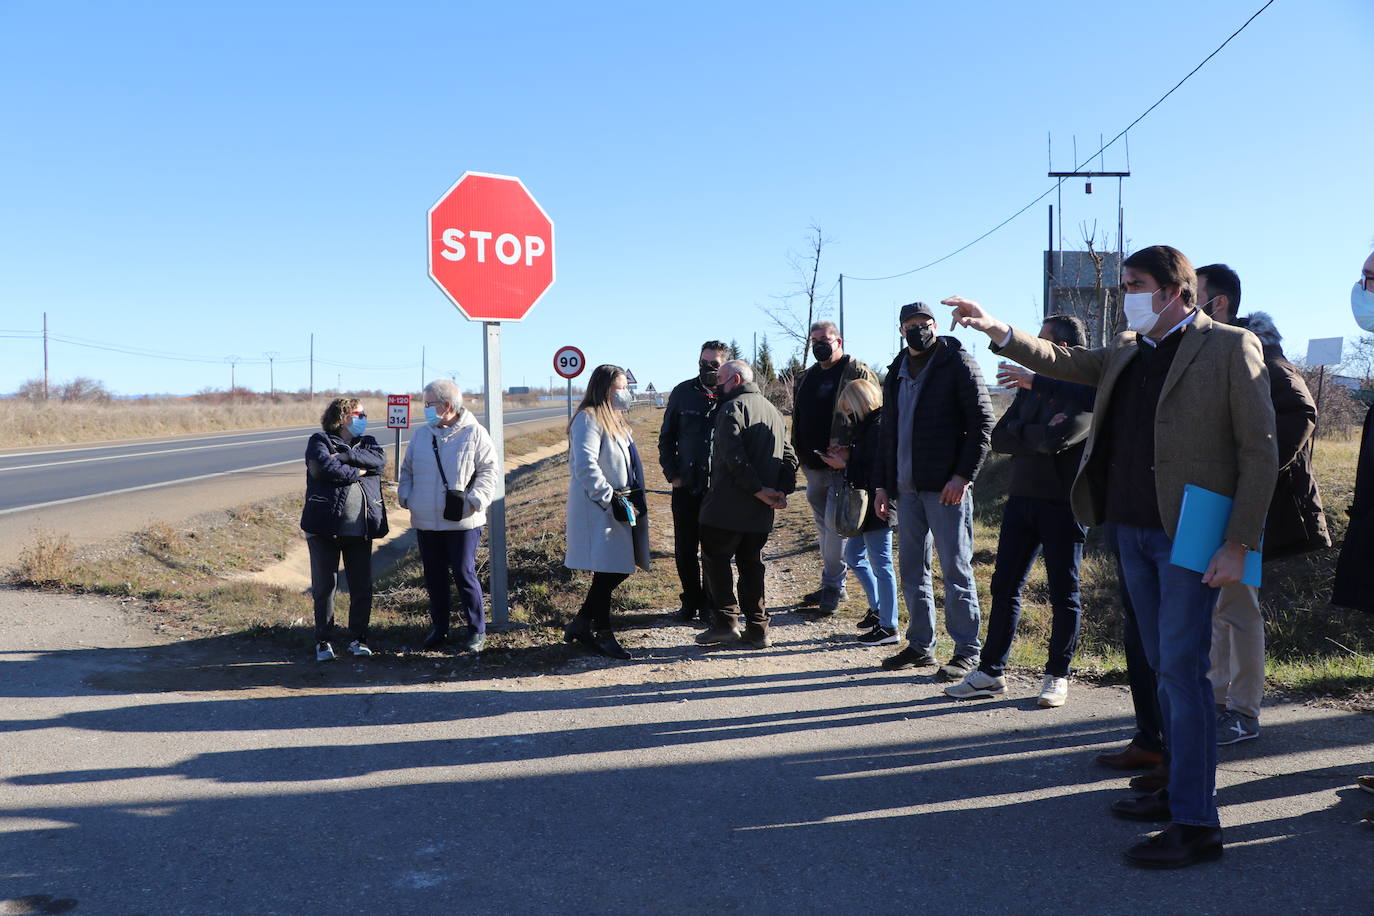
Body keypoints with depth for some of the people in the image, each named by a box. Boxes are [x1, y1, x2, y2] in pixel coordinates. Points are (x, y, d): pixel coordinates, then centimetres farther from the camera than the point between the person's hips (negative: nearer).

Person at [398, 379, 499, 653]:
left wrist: (475, 500, -16)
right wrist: (405, 495, 3)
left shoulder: (474, 433, -4)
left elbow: (489, 470, -5)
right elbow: (407, 469, 20)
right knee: (434, 576, 12)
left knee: (464, 574, -3)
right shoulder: (421, 435, 11)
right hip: (425, 521, 5)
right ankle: (438, 628, 26)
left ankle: (476, 629, 11)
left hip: (462, 522, -5)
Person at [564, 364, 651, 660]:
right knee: (606, 573, -3)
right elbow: (586, 466, -22)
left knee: (619, 570, 11)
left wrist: (634, 501, 17)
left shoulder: (614, 419, 19)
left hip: (623, 508, 10)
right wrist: (612, 500, -22)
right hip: (600, 511, -10)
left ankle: (581, 624, 22)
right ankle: (603, 634, 9)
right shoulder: (589, 419, -13)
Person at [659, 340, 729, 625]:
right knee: (684, 549, 9)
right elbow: (666, 436, 10)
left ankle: (710, 604, 21)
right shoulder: (683, 392, 2)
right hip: (686, 487, 2)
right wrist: (671, 473, 3)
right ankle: (691, 600, 26)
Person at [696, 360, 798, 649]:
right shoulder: (774, 412, 18)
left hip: (728, 504, -7)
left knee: (716, 559, 4)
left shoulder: (733, 407, -9)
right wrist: (782, 491, 4)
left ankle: (726, 621, -1)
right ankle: (757, 629, 14)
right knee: (751, 564, 14)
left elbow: (733, 455, -21)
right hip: (760, 514, 7)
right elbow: (789, 457, 14)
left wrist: (758, 490, -18)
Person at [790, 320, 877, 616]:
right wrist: (799, 456, 16)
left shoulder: (857, 374, -7)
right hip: (814, 468, 8)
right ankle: (833, 586, 23)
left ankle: (832, 587, 5)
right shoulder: (804, 378, 15)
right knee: (824, 526, 14)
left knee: (835, 527, -5)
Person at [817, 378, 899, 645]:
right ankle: (877, 609, 33)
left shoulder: (879, 428, -20)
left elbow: (876, 476, -26)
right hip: (866, 508, 11)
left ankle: (888, 627, 8)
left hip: (877, 509, -10)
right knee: (853, 556, 20)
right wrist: (848, 456, 3)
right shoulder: (868, 426, 12)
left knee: (880, 564, -2)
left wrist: (845, 466, -18)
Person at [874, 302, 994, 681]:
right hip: (907, 487, 7)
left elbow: (982, 422, -9)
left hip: (946, 486, -7)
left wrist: (963, 476, -17)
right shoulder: (897, 372, 16)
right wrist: (884, 485, 15)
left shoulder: (957, 362, -4)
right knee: (912, 568, 11)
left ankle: (967, 650, 6)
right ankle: (920, 645, 21)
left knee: (956, 568, -2)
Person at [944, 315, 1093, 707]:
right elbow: (999, 437, 4)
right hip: (1022, 498, 6)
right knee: (1004, 586, 7)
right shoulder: (1031, 389, 14)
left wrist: (1021, 436, -8)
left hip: (1063, 505, -6)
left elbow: (1056, 439, -24)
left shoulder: (1086, 392, -8)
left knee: (1064, 594, 5)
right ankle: (991, 672, 14)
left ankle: (1058, 676, 17)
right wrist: (1039, 434, -10)